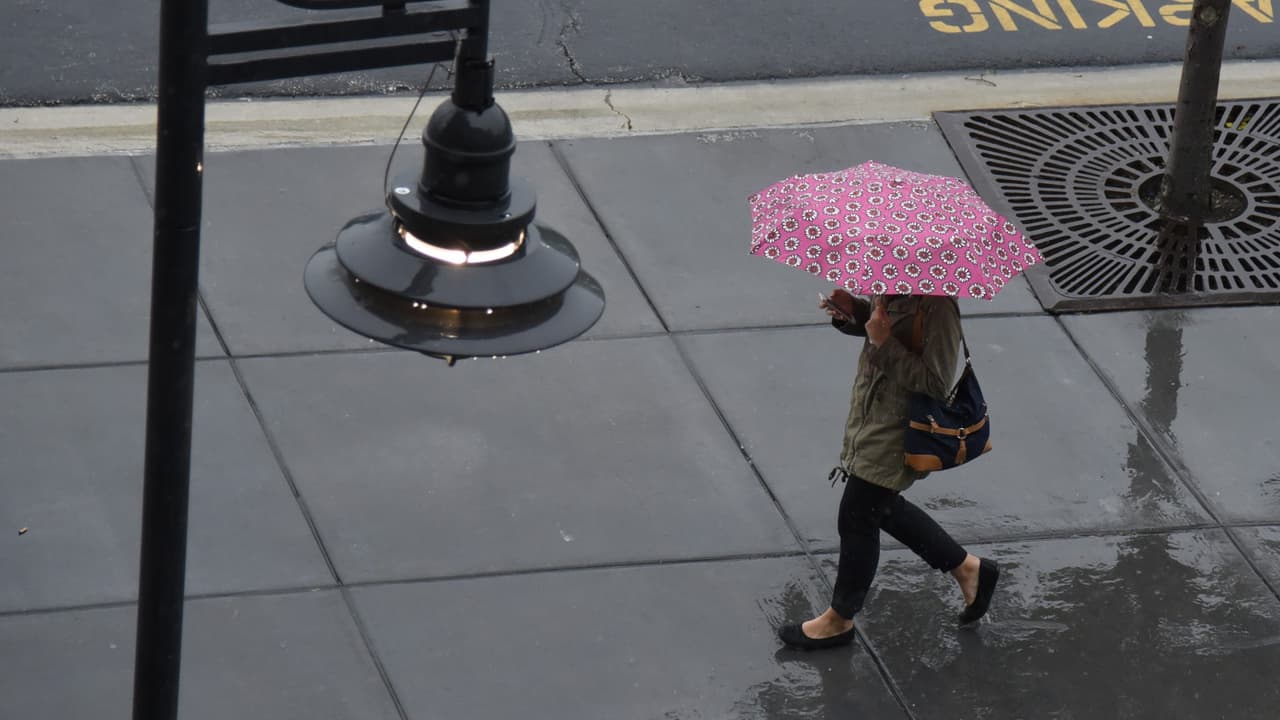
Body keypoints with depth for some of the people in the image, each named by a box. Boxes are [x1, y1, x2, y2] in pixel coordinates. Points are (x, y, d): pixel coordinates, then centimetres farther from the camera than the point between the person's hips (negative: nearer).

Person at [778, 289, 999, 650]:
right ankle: (967, 568, 39)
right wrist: (851, 310, -4)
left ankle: (839, 620, 24)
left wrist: (885, 342, -30)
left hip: (898, 433, -9)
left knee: (857, 518, 4)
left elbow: (935, 385, -29)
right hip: (871, 416, 9)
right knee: (882, 508, 23)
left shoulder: (937, 306, -29)